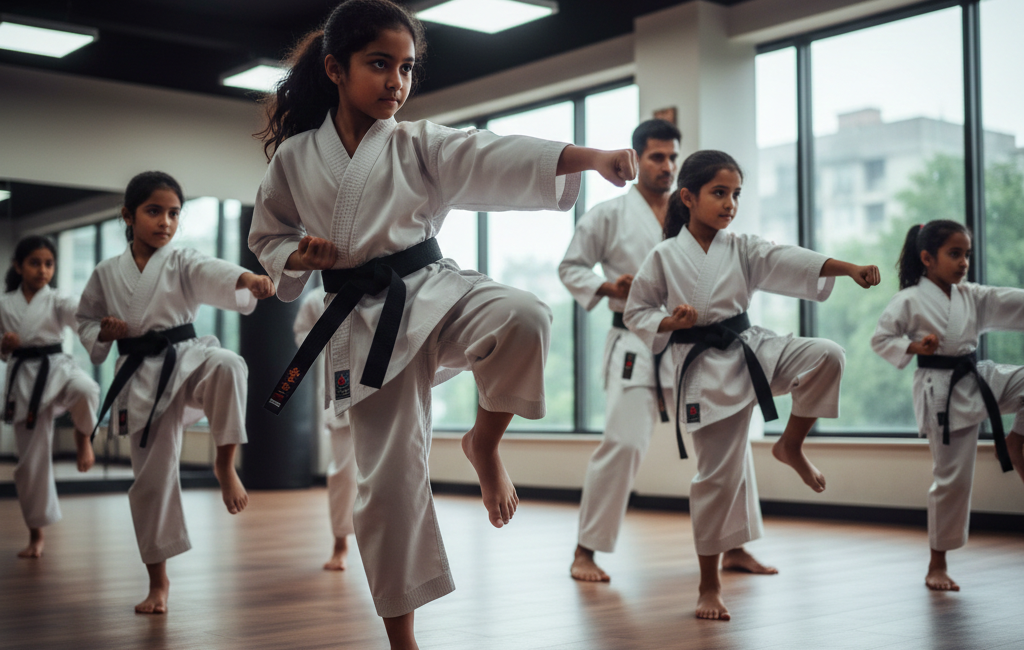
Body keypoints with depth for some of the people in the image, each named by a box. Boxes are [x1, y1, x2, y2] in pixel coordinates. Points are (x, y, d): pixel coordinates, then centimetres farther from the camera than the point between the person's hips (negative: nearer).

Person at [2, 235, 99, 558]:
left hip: (57, 368, -1)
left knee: (84, 389, -39)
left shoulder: (57, 301, 1)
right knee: (31, 459, 3)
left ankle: (82, 435, -3)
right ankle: (36, 534, 21)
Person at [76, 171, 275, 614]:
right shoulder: (107, 274, 7)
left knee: (226, 366, -38)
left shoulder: (184, 263, -1)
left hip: (187, 360, -2)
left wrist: (247, 280, -46)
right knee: (152, 478, 3)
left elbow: (214, 275, -23)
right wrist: (104, 334, -6)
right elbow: (84, 321, 18)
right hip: (142, 380, 2)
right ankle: (158, 580, 20)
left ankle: (225, 463, -18)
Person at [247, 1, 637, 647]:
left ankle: (484, 441, -3)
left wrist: (594, 157, -30)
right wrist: (301, 258, -8)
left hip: (435, 291, 0)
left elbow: (500, 158, -14)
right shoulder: (294, 158, 5)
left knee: (524, 318, -33)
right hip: (366, 322, 0)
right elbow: (267, 239, 16)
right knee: (389, 474, -1)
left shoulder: (422, 146, 1)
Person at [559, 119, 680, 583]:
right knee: (622, 443, -14)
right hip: (636, 347, -4)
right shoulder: (609, 215, 2)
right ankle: (585, 552, 0)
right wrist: (606, 287, -12)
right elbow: (570, 267, 5)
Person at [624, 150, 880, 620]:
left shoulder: (743, 250, 5)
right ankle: (709, 584, 12)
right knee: (719, 473, -3)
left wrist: (849, 268, -25)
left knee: (825, 356, -21)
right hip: (706, 369, -4)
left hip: (752, 349, 4)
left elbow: (789, 261, -10)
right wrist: (671, 323, -18)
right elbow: (637, 312, 3)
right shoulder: (664, 257, -2)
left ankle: (790, 446, 4)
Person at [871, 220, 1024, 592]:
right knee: (952, 478, -3)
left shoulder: (972, 297, 9)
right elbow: (880, 339, -7)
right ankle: (937, 563, 12)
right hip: (943, 393, -6)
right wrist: (914, 347, -24)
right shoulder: (910, 301, -8)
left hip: (978, 379, 6)